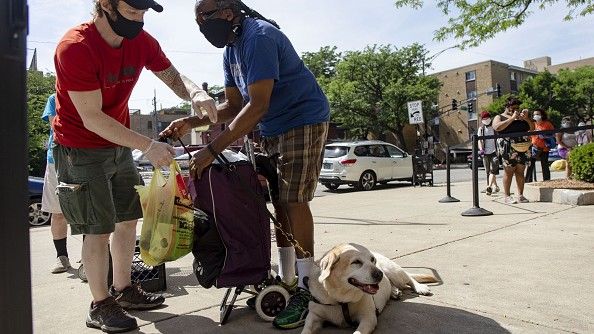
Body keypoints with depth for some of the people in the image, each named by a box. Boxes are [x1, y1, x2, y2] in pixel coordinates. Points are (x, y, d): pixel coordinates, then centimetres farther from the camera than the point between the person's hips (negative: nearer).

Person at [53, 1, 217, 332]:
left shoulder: (143, 41, -7)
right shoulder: (75, 47, -24)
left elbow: (173, 77, 2)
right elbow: (91, 118, -26)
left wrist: (196, 93, -23)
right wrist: (148, 146, -31)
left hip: (119, 145, 7)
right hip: (81, 149, -7)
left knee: (129, 217, 12)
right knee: (99, 229, -6)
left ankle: (123, 289, 29)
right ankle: (100, 305, 13)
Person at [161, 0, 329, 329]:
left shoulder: (258, 37, -20)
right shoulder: (231, 48, 10)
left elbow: (257, 106, -27)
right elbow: (234, 106, 11)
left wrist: (212, 149, -29)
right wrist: (191, 122, -3)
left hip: (303, 122, -9)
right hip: (273, 129, 9)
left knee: (294, 201, -13)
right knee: (278, 202, 7)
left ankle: (306, 289, -5)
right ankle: (286, 279, 16)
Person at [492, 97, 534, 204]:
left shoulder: (521, 118, 20)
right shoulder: (500, 117, 6)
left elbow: (532, 129, 18)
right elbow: (497, 127, -15)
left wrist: (526, 119, 2)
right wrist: (512, 118, -14)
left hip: (522, 148, 5)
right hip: (508, 149, -5)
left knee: (520, 172, 4)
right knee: (509, 172, -4)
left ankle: (520, 195, 8)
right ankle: (507, 196, -1)